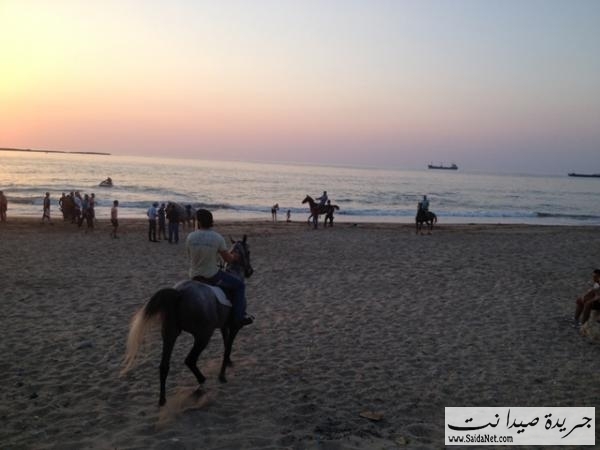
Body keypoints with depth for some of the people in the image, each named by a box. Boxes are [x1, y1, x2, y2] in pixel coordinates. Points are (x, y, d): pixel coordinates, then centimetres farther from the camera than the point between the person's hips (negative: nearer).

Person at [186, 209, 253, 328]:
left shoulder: (190, 237, -6)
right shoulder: (218, 238, -14)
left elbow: (190, 257, 8)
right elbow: (228, 259, -4)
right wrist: (234, 257, 19)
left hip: (194, 277, 4)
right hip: (212, 276, -4)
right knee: (239, 285, 13)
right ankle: (239, 317, 7)